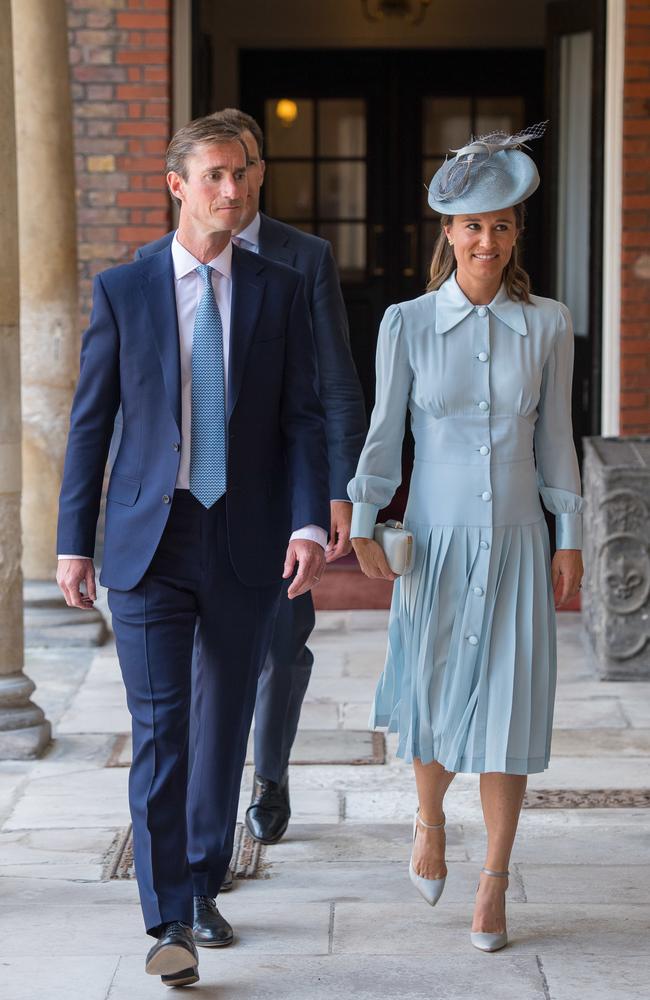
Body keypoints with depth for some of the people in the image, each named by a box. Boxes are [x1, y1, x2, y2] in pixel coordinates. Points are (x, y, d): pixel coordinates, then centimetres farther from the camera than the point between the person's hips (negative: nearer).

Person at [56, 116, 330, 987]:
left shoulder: (279, 291, 3)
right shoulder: (123, 290, 0)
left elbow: (303, 418, 1)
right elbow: (91, 422, 3)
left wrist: (309, 525, -11)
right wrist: (74, 544, 0)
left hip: (247, 543, 2)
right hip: (149, 541, -1)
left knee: (226, 721, 12)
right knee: (158, 728, -7)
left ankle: (204, 880, 30)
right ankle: (171, 923, -5)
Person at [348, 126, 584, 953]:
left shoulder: (546, 325, 0)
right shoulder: (407, 324, -3)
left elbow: (554, 440, 6)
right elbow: (384, 434, 2)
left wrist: (570, 538, 5)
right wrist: (361, 521, -8)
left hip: (516, 544, 1)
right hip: (435, 542, 0)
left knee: (507, 708, 0)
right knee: (435, 698, 8)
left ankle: (494, 884, 12)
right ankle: (429, 822, 40)